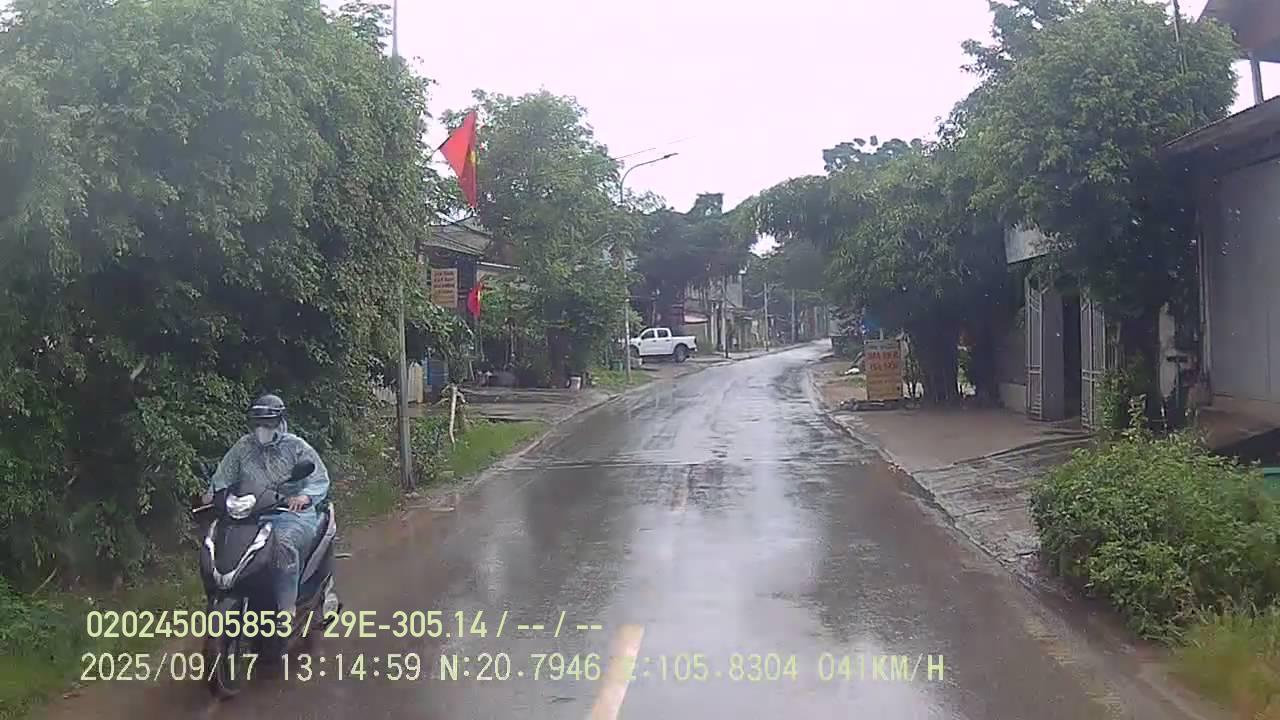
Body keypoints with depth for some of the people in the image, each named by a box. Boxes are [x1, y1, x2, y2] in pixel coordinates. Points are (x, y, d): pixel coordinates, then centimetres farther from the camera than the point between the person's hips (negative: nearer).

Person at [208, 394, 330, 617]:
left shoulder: (296, 447, 5)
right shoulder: (242, 447, 15)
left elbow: (320, 479, -3)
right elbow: (222, 478, 12)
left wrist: (305, 496, -24)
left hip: (293, 515, -4)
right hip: (250, 517, 4)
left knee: (284, 541, -37)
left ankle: (287, 607, -37)